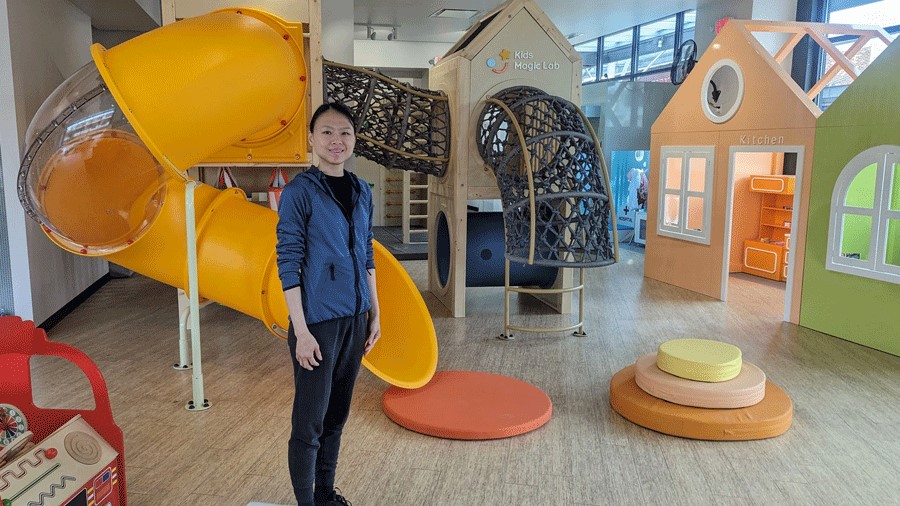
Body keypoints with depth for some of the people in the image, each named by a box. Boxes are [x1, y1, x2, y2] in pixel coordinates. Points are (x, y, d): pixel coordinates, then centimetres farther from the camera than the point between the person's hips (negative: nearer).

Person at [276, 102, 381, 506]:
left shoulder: (362, 192, 7)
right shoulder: (299, 192, -10)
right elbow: (288, 264, -12)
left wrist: (374, 313, 12)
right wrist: (300, 330, -15)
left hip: (355, 320, 6)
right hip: (319, 321, -6)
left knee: (336, 415, 17)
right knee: (310, 422, 3)